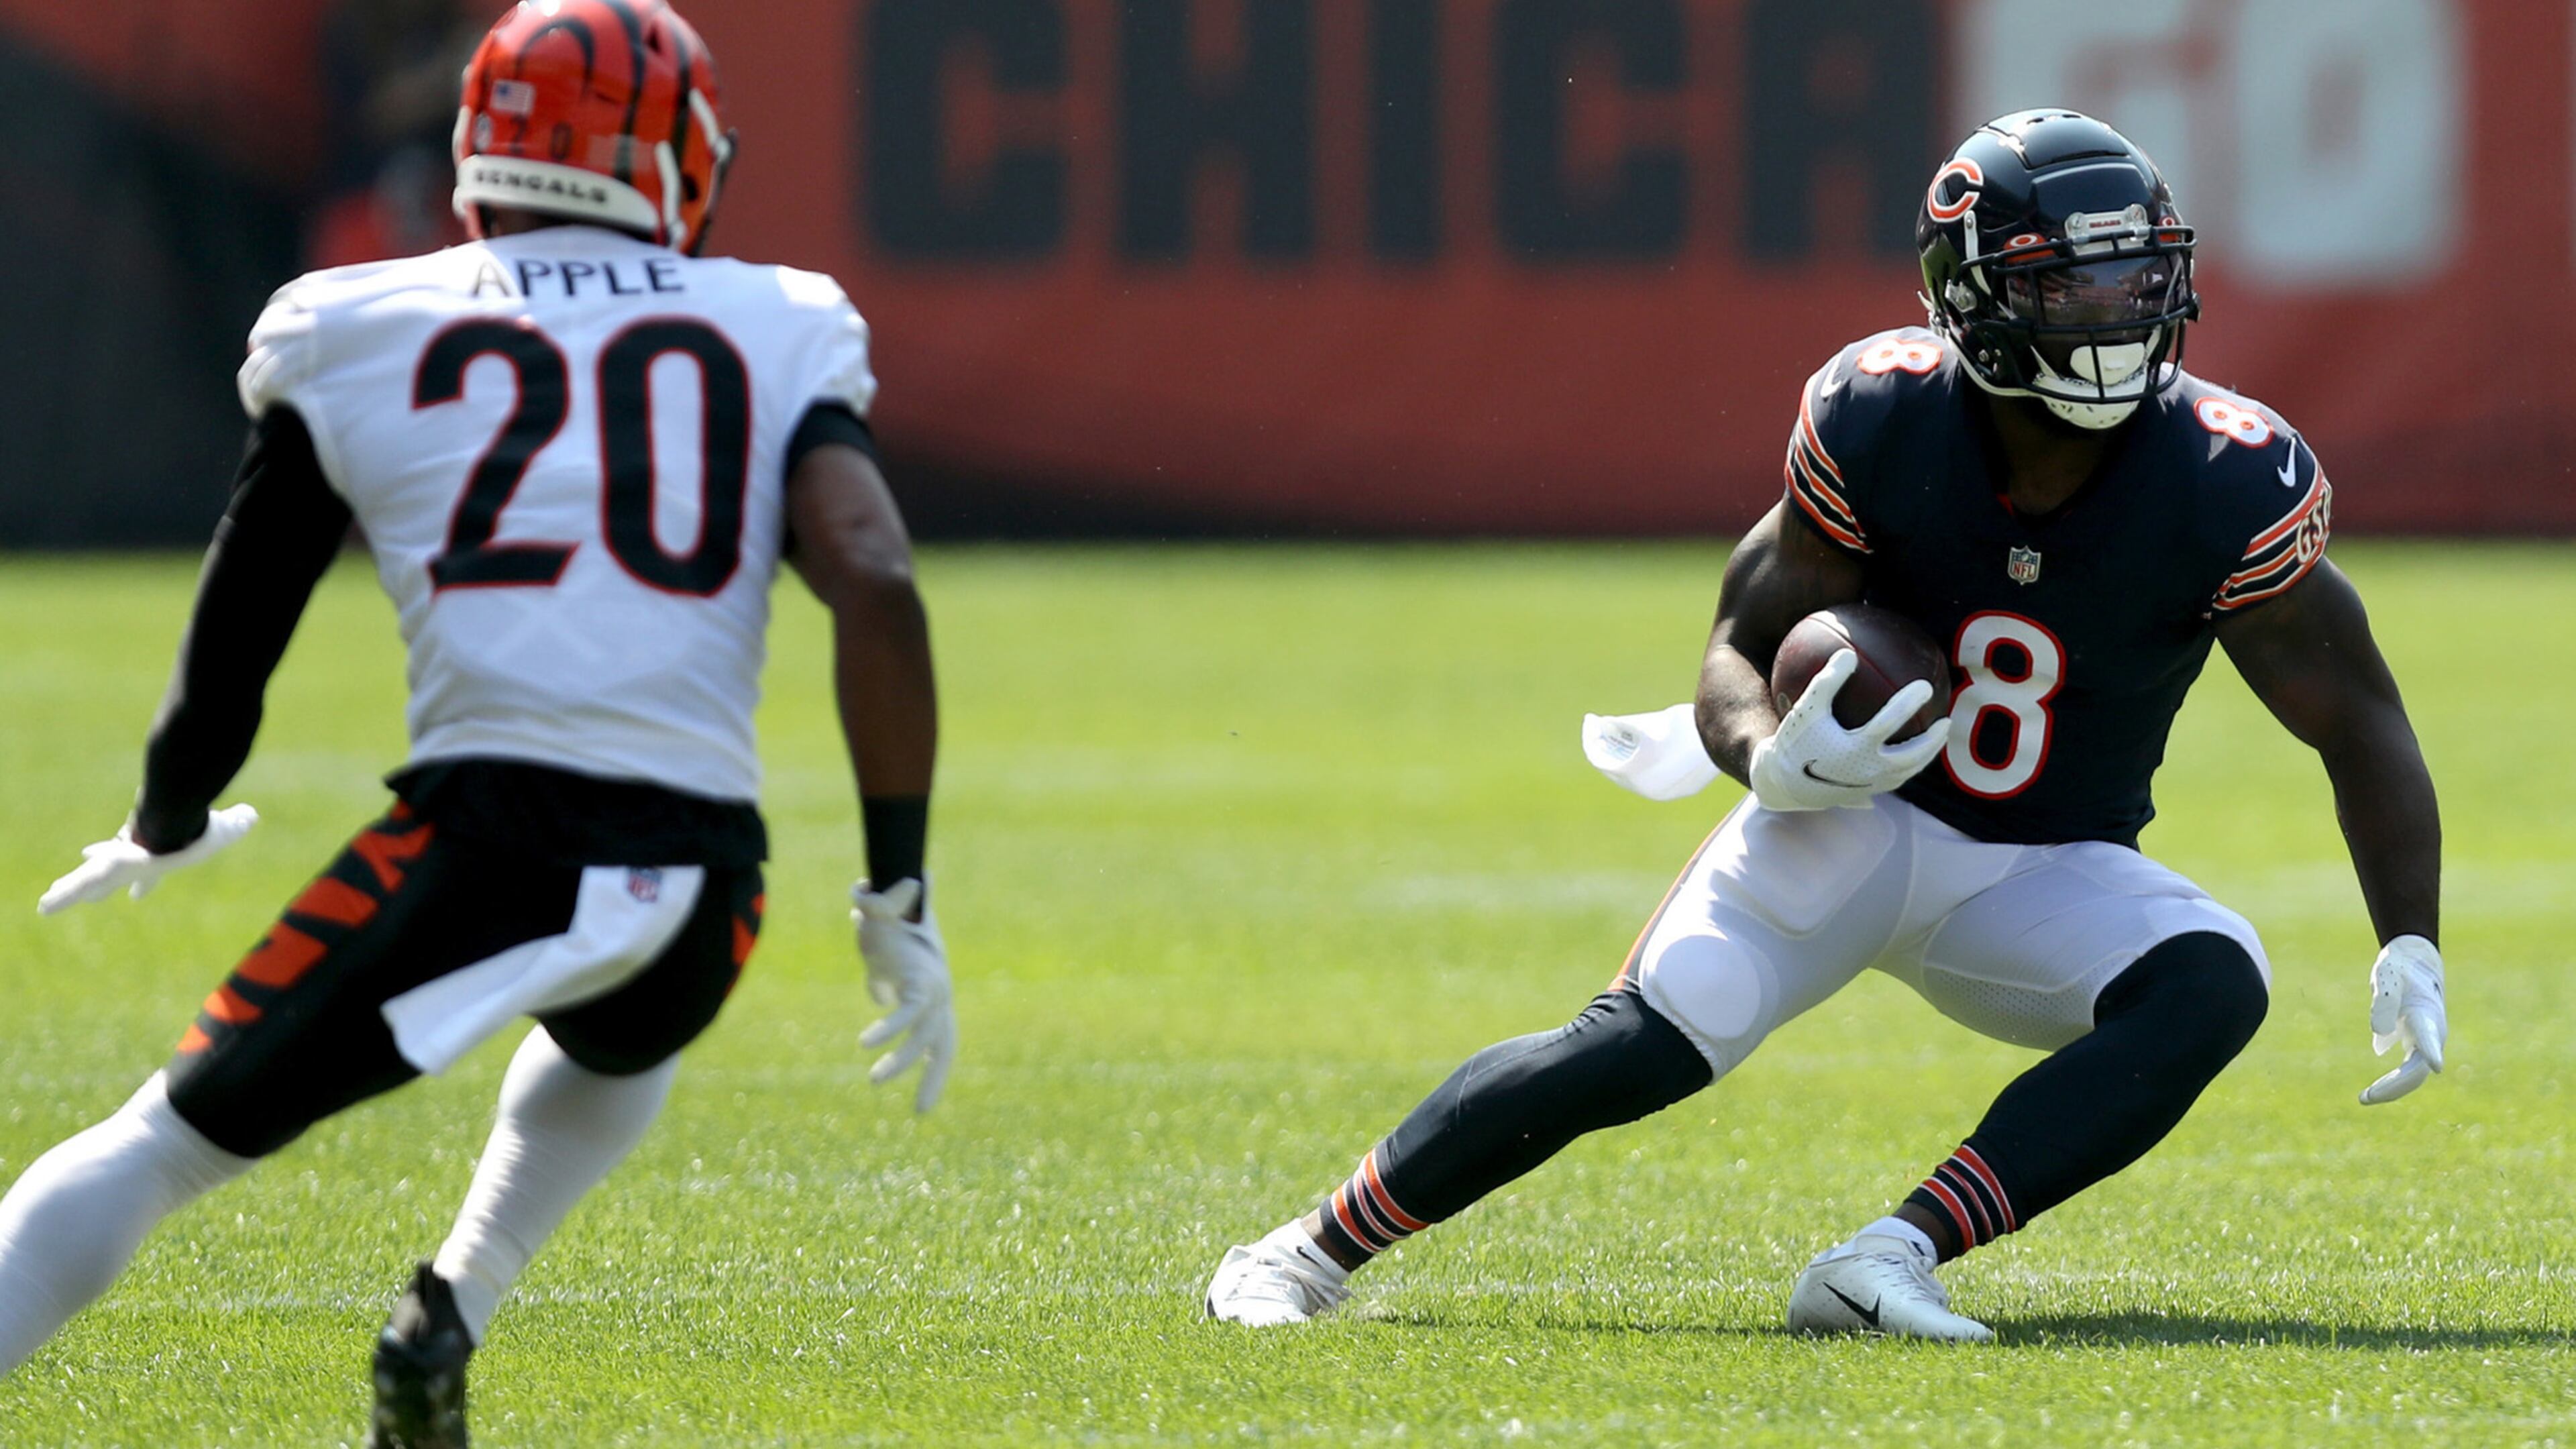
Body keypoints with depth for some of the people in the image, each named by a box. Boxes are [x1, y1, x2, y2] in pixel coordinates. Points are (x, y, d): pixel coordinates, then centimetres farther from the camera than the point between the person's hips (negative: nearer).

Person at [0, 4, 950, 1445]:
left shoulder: (353, 340, 12)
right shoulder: (780, 336, 14)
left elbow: (227, 662, 17)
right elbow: (878, 587, -2)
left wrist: (164, 832, 37)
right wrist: (902, 895, 3)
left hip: (484, 841, -2)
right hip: (707, 878, 2)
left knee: (161, 1148, 9)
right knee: (617, 1040, 38)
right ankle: (448, 1320, 18)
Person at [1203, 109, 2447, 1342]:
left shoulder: (2227, 484, -20)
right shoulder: (1880, 418, -18)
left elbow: (2357, 719, -9)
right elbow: (1743, 649, -9)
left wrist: (2412, 950, -19)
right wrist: (1772, 761, -32)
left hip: (2048, 878, 1)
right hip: (1856, 814, -1)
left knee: (2214, 986, -30)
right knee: (1642, 1046, -22)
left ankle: (1889, 1261, -35)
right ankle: (1309, 1254, -4)